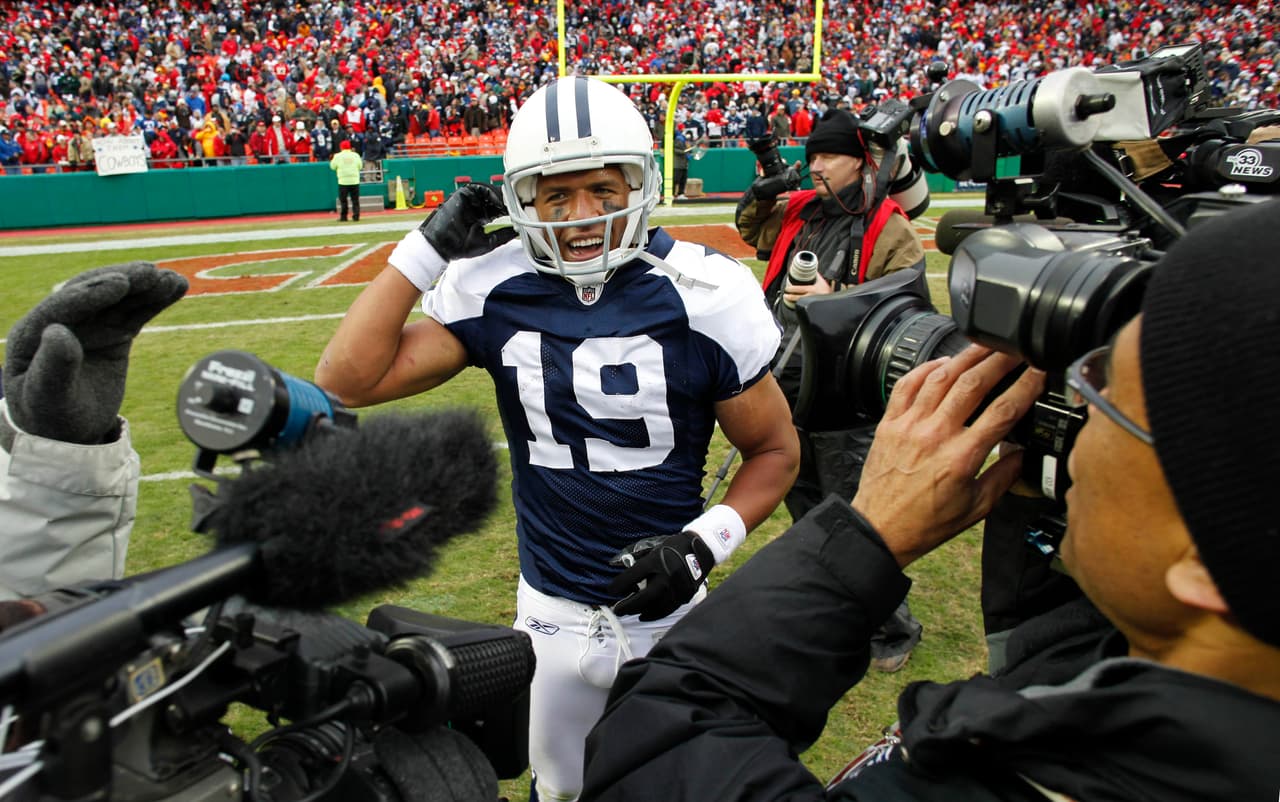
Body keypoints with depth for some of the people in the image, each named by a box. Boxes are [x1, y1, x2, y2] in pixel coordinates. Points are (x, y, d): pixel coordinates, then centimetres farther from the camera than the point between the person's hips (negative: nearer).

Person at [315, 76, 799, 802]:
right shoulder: (495, 290, -9)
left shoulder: (704, 297, -15)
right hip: (552, 611, 2)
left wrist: (703, 545, -19)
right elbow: (348, 382, -12)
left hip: (666, 602, -1)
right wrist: (428, 249, -15)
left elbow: (775, 450, -5)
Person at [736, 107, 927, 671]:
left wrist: (836, 297, -28)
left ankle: (893, 627, 20)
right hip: (789, 387, 8)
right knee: (805, 504, 22)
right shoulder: (798, 211, 9)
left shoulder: (888, 228, -11)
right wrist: (760, 196, 6)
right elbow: (752, 230, 26)